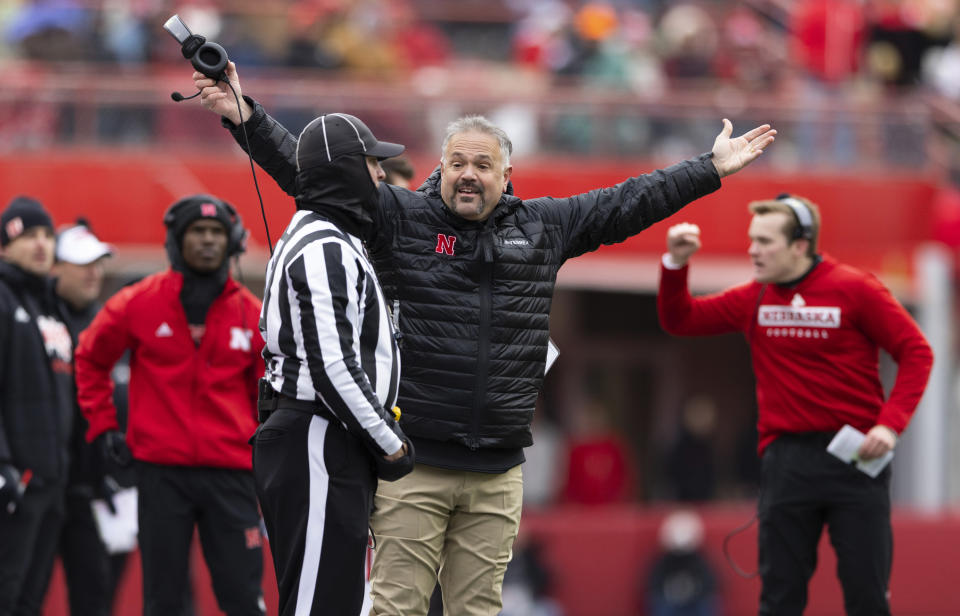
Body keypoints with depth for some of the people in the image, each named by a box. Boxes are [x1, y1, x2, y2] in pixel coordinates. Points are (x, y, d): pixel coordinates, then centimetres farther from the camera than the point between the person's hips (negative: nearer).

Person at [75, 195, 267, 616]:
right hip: (161, 470, -1)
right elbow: (90, 359, 15)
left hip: (230, 469, 1)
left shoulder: (251, 314, 5)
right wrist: (103, 427, 10)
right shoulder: (138, 304, 1)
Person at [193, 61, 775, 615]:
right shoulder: (400, 215, 3)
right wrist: (247, 118, -11)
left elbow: (626, 205, 19)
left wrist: (712, 169, 22)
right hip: (412, 464, -3)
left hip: (498, 472, 3)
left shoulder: (544, 226, 12)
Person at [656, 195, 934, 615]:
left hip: (855, 456, -3)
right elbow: (679, 320, 14)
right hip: (785, 461, 3)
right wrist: (676, 264, -2)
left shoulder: (854, 289, -5)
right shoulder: (754, 299, 8)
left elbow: (916, 352, -4)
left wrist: (890, 424, -14)